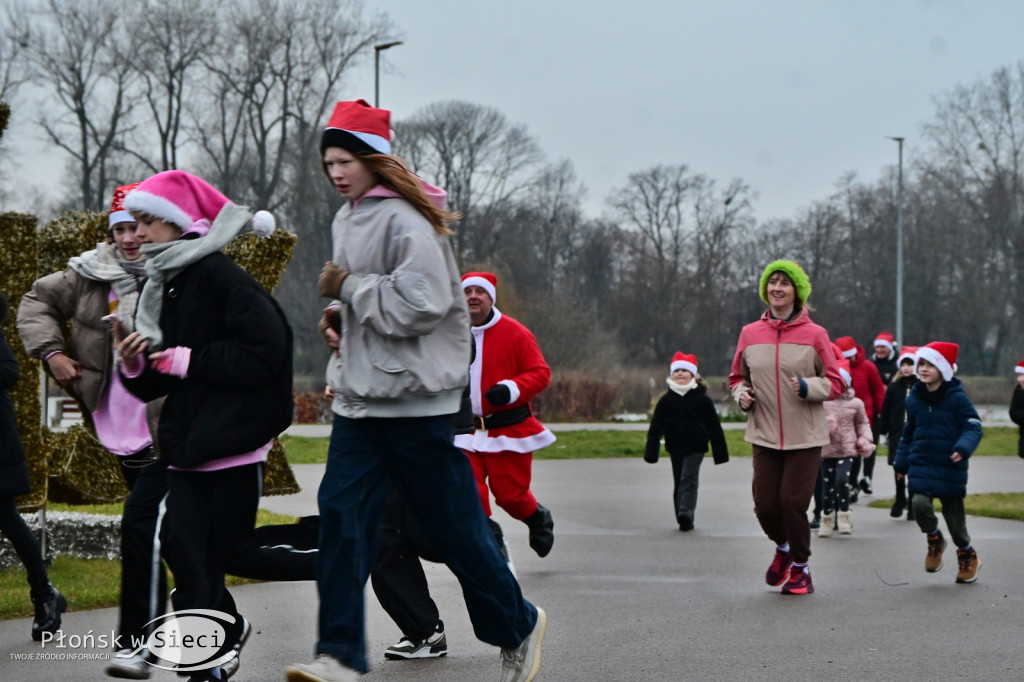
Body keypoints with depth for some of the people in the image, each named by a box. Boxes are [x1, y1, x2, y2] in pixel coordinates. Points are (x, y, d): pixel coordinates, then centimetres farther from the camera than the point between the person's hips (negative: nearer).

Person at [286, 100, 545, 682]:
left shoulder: (406, 220, -14)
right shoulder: (348, 220, 15)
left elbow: (423, 303, -22)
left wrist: (350, 287, -14)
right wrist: (344, 313, 10)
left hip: (417, 399, -8)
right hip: (360, 398, 8)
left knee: (455, 525, 1)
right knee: (342, 514, -4)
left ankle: (517, 626, 21)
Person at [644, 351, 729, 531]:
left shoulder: (702, 400, -4)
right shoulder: (666, 400, 3)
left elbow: (714, 427, 0)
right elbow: (655, 428, 3)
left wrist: (720, 453, -1)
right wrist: (651, 452, -5)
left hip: (695, 447, -4)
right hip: (675, 448, 4)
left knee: (689, 479, -18)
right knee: (679, 483, 8)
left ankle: (686, 512, -28)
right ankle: (685, 520, 16)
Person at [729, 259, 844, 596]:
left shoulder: (814, 334, -2)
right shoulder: (750, 334, 5)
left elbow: (835, 383, 1)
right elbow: (737, 378, 17)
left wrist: (807, 388, -17)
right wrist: (742, 395, -4)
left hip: (804, 436, -3)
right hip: (765, 435, 3)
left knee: (793, 502, -8)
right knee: (765, 504, 0)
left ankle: (800, 568, 15)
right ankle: (783, 548, 34)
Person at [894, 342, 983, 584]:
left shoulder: (957, 398, -7)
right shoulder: (914, 399, 6)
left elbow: (974, 427, -10)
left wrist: (963, 448, -28)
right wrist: (901, 462, 17)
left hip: (950, 467, -3)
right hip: (921, 466, 3)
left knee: (954, 514, 5)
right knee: (920, 504, -20)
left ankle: (968, 556, 32)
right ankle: (934, 540, 11)